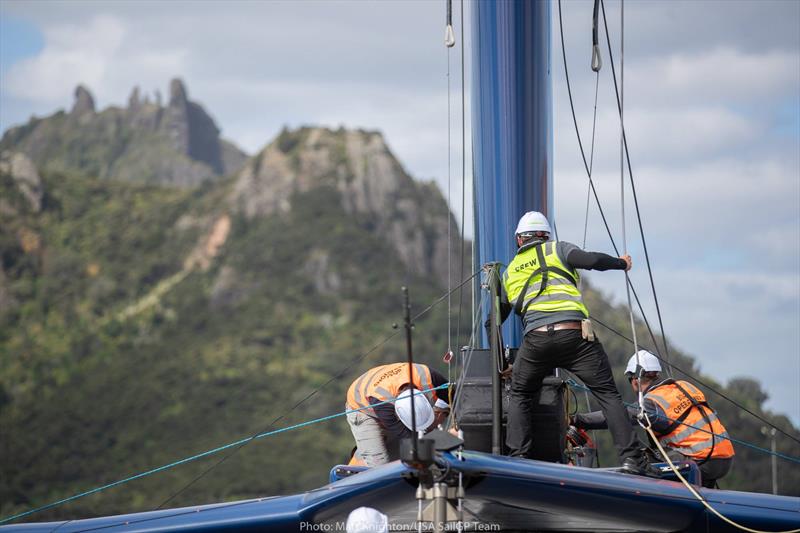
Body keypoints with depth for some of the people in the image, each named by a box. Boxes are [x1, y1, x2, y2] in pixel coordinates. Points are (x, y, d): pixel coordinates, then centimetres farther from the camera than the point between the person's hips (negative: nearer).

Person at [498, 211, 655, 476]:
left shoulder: (510, 272, 28)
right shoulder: (557, 250, 18)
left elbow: (496, 319, 36)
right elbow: (592, 260, 1)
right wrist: (621, 263, 21)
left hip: (536, 339, 2)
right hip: (575, 334, -2)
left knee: (520, 396, 23)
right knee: (608, 394, 4)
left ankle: (518, 457, 10)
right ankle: (631, 458, -6)